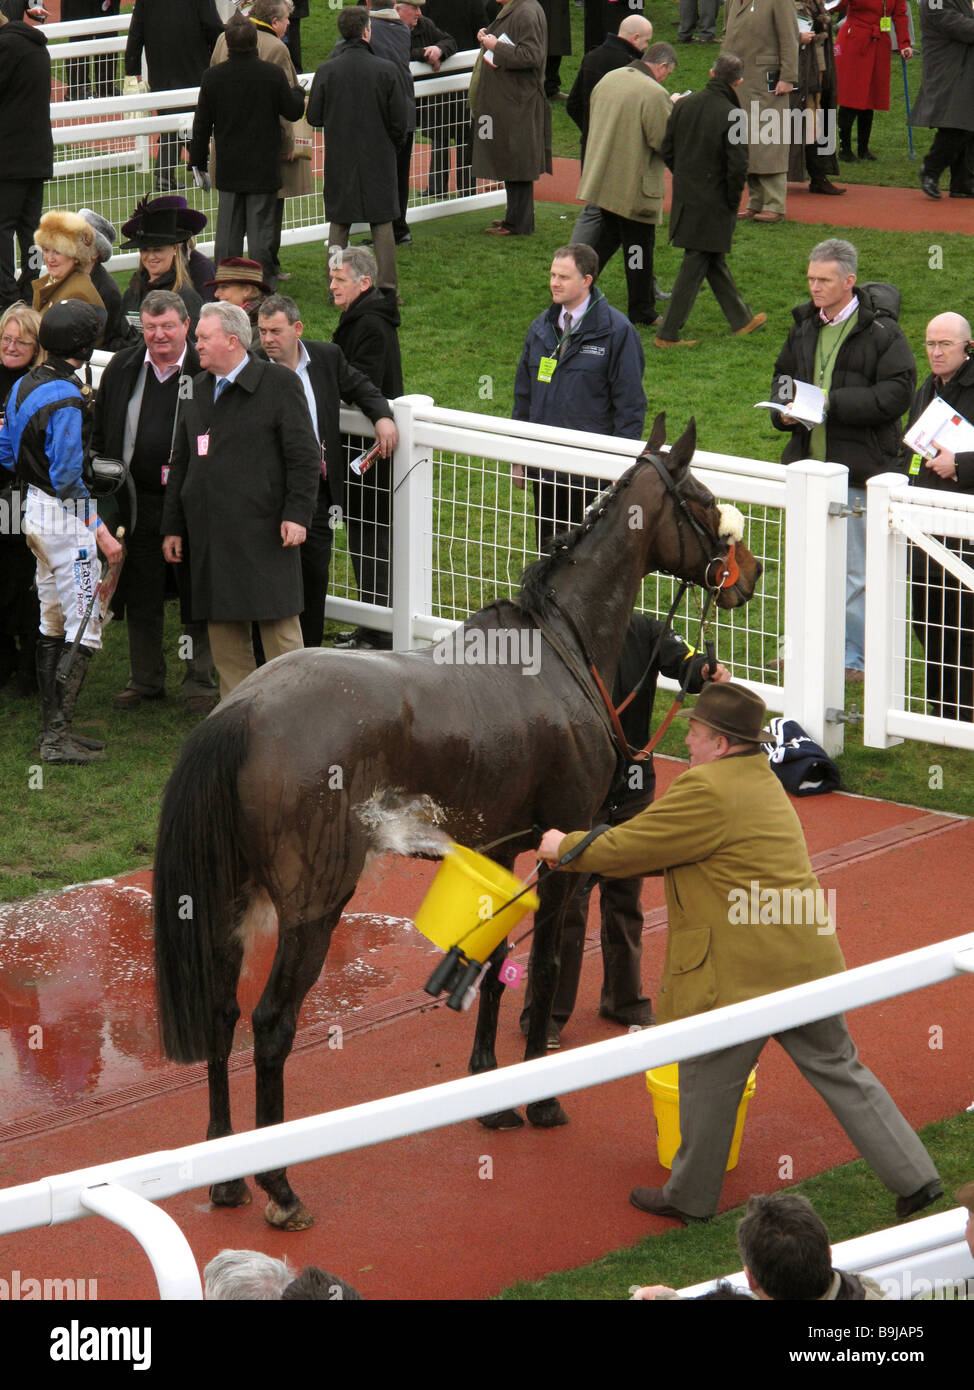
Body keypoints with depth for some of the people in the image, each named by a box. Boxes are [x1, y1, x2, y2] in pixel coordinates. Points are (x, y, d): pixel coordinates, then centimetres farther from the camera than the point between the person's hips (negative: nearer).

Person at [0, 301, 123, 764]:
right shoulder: (65, 401, -22)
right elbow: (69, 478, -24)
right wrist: (100, 530, -21)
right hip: (67, 518, -10)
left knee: (52, 626, 16)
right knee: (84, 631, -5)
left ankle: (53, 729, 21)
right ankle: (58, 735, -8)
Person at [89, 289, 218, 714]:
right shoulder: (122, 369, 4)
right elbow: (101, 435, 12)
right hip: (137, 500, 4)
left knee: (197, 598, 5)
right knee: (141, 596, 13)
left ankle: (200, 683, 15)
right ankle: (145, 679, 26)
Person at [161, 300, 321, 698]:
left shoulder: (279, 383, -3)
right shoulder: (198, 389, 15)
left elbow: (305, 457, -5)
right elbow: (181, 463, 19)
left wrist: (297, 514, -13)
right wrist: (173, 526, 16)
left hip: (264, 531, -6)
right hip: (210, 536, 6)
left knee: (278, 626, -4)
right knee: (223, 630, 7)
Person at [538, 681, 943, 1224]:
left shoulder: (707, 791, -16)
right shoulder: (762, 781, 16)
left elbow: (627, 849, -10)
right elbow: (661, 846, 24)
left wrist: (567, 848, 7)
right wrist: (588, 848, 24)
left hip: (742, 974, -9)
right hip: (807, 963, 9)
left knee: (708, 1082, 10)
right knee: (840, 1071, 15)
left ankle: (691, 1197, 25)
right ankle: (916, 1177, 13)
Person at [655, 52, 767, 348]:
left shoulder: (684, 105, -2)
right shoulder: (732, 117, -20)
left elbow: (667, 151, 5)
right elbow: (737, 167, -20)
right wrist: (733, 202, -5)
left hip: (685, 198, 7)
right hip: (713, 206, -7)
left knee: (714, 260, 19)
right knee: (696, 265, 2)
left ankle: (741, 319, 33)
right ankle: (668, 333, 4)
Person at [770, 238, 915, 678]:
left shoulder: (879, 330, -11)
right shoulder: (805, 325, 10)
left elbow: (898, 392, -17)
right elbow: (783, 373, 23)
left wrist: (833, 403, -21)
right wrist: (783, 408, 1)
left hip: (858, 466, -7)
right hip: (808, 460, 7)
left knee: (854, 567, 0)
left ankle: (853, 655, 10)